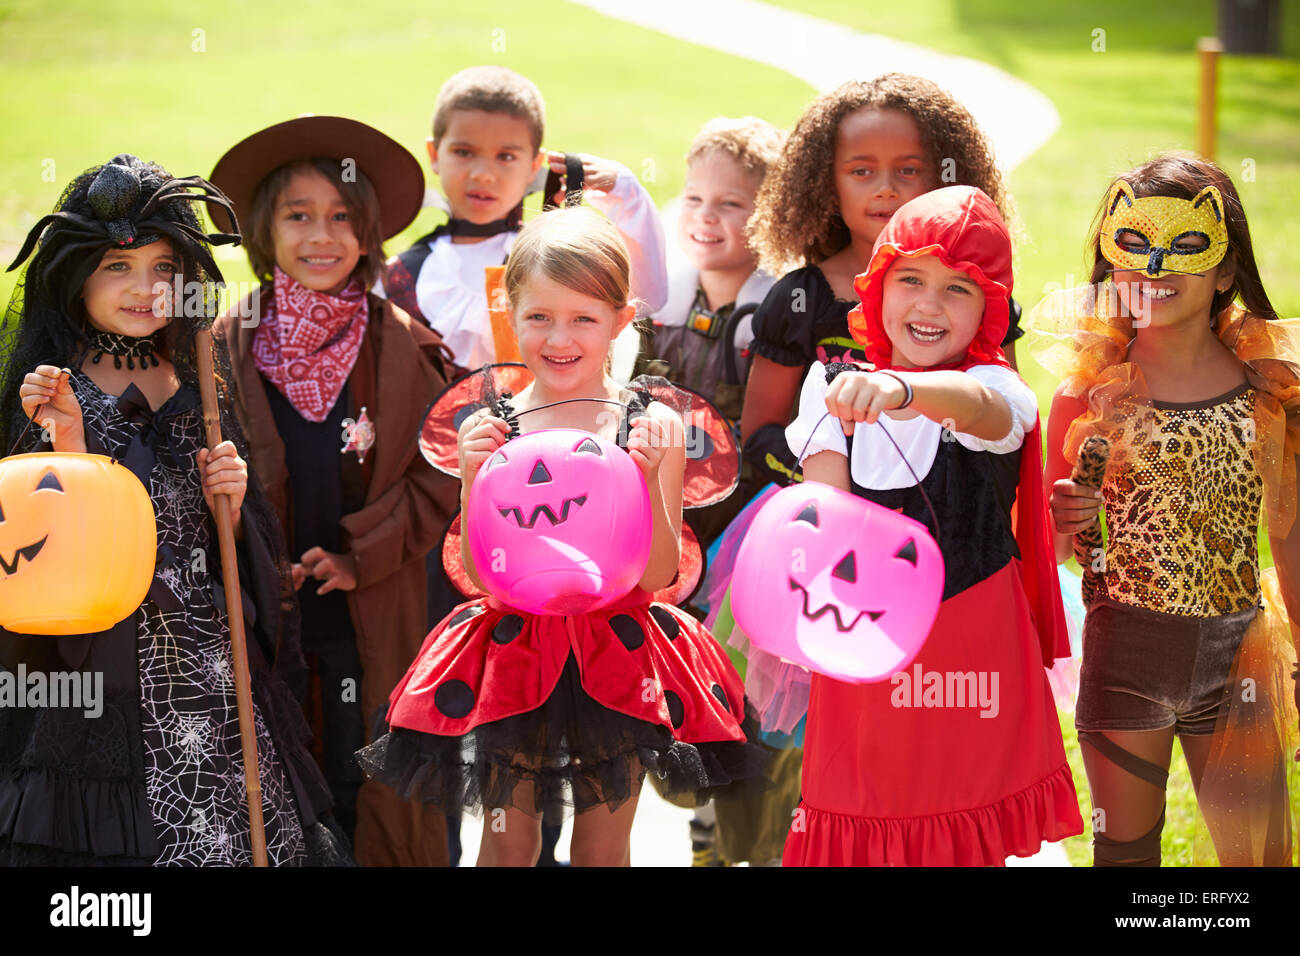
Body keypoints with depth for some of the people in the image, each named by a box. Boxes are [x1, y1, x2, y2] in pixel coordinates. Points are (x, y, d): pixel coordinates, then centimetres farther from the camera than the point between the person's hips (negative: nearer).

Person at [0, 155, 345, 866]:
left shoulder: (199, 388, 9)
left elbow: (230, 555, 13)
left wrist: (230, 507, -7)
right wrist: (68, 446, -22)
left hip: (212, 666, 4)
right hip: (102, 668, -4)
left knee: (233, 832, 1)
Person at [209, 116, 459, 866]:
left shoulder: (407, 347, -2)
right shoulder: (227, 345, -1)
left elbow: (440, 474, -2)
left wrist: (361, 553, -11)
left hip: (372, 622, -1)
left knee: (368, 793, 6)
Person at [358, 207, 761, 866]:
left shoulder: (654, 427, -5)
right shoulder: (491, 428, -3)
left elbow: (657, 577, -7)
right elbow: (482, 576, -4)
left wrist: (647, 480, -20)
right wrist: (474, 484, -17)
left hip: (618, 662, -1)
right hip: (514, 657, 1)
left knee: (604, 848, 12)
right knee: (506, 841, 12)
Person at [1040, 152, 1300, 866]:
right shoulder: (1091, 390, -4)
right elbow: (1052, 551, 2)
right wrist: (1062, 522, -20)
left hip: (1238, 651, 1)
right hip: (1126, 647, -1)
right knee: (1125, 853, 10)